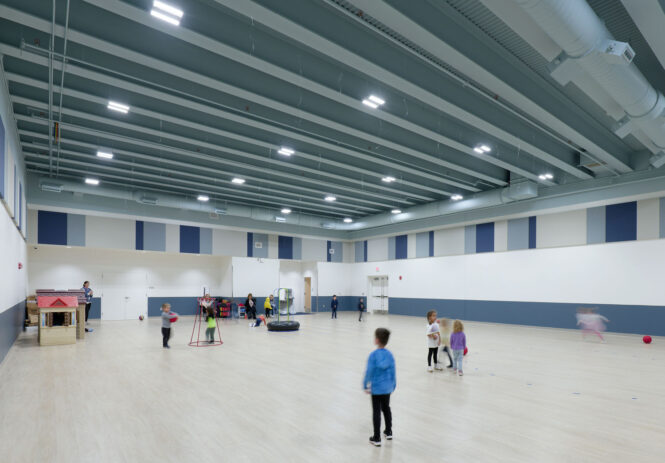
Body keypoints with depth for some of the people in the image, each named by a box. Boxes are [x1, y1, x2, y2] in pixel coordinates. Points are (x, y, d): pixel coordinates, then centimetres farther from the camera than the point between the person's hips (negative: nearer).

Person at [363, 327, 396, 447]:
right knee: (386, 408, 23)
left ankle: (377, 438, 15)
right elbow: (393, 371, 0)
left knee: (376, 411, 7)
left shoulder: (373, 355, -19)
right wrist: (393, 385, 13)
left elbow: (369, 372, -15)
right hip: (387, 387, 4)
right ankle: (388, 432, 37)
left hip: (376, 388, -4)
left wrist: (365, 385, -4)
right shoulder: (390, 354, -7)